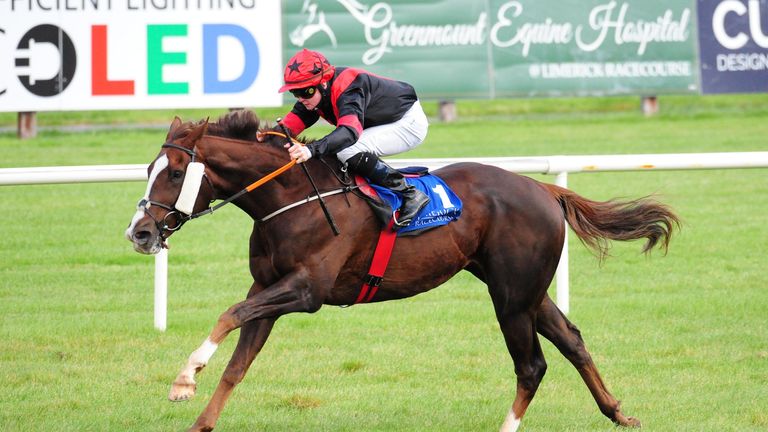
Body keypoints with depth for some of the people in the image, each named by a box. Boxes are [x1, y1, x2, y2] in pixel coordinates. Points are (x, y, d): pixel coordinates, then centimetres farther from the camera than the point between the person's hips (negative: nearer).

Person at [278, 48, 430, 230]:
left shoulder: (348, 90, -35)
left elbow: (350, 130, -50)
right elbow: (298, 118, -9)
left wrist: (312, 149, -65)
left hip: (410, 122, -10)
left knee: (348, 151, -29)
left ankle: (408, 193, -19)